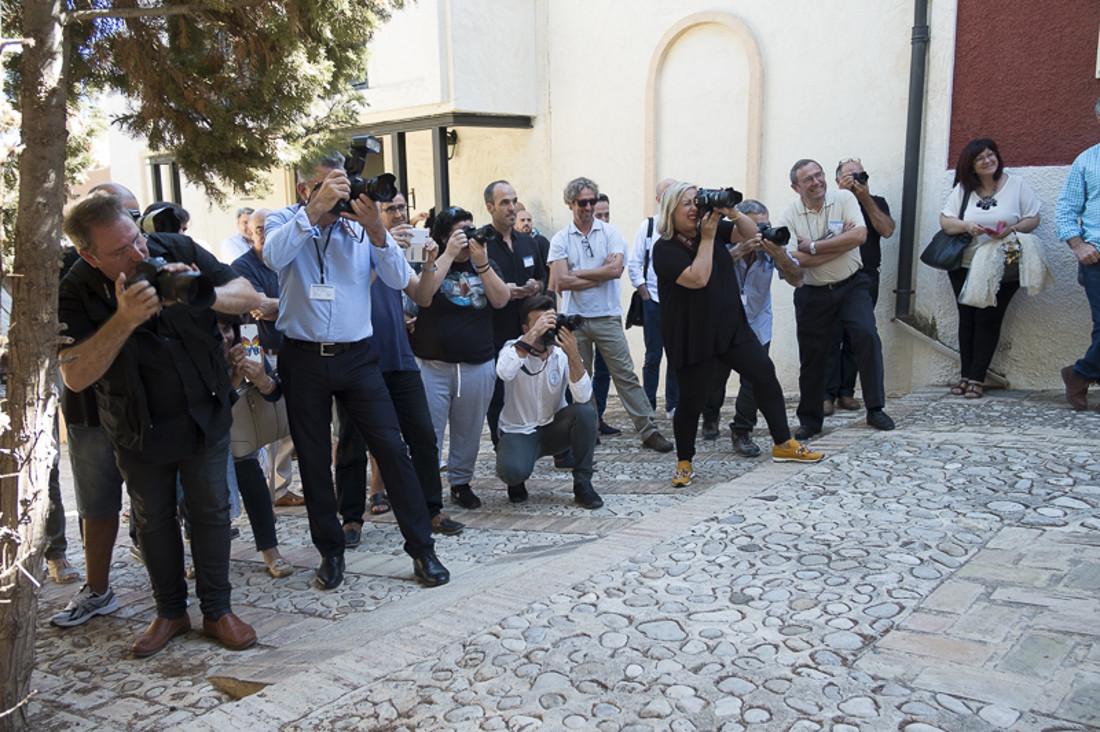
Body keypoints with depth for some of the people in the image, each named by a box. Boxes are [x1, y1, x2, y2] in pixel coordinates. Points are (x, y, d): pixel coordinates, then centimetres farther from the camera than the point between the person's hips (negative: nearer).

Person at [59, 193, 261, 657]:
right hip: (140, 429, 0)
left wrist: (206, 294, -32)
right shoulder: (76, 293, -18)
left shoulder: (177, 250, -14)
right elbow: (75, 376, -27)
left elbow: (249, 297, -10)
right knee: (153, 520, 13)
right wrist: (124, 319, -39)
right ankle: (170, 612, 31)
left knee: (211, 511, 7)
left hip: (205, 414, 1)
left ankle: (217, 610, 22)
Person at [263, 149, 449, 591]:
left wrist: (376, 231, -18)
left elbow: (399, 279, -6)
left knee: (392, 447, -4)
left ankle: (421, 548, 6)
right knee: (314, 460, 8)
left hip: (357, 355, 0)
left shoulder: (361, 226, 3)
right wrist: (315, 210, -22)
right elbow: (274, 256, -20)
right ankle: (330, 550, 24)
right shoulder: (284, 222, 3)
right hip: (303, 358, 0)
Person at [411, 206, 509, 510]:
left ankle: (461, 483, 26)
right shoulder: (433, 262, 1)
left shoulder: (486, 264, 11)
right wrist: (449, 255, -17)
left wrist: (481, 263, -15)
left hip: (478, 365, 3)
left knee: (469, 432, 10)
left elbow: (500, 300, -5)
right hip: (432, 365, -3)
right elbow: (423, 297, -18)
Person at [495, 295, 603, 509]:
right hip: (519, 432, -3)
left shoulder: (562, 353, -8)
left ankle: (582, 483, -11)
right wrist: (534, 333, -39)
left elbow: (583, 397, -23)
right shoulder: (514, 348, -12)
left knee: (584, 411, -27)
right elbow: (504, 372, -39)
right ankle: (517, 480, 7)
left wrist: (573, 355, -35)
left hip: (553, 429, 3)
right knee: (512, 471, -34)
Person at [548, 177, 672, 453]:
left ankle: (649, 431, 2)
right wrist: (601, 274, -7)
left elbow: (616, 270, -12)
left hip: (607, 317, -1)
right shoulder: (560, 239, 2)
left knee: (625, 375, -1)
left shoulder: (610, 232, 3)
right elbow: (561, 282, -9)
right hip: (574, 319, 1)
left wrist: (578, 273, -9)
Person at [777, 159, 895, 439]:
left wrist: (814, 246, -18)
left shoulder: (844, 198, -3)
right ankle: (810, 420, 20)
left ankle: (875, 409, -4)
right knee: (812, 356, 5)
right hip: (813, 294, 1)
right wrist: (842, 242, -15)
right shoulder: (788, 217, -4)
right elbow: (796, 259, -18)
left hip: (851, 286, 0)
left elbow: (860, 235, -17)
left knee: (867, 336, -18)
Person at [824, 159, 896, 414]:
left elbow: (887, 230, -1)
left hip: (867, 278, 3)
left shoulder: (877, 203, 16)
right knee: (831, 337, -8)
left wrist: (866, 199, -5)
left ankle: (846, 392, 9)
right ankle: (828, 394, -6)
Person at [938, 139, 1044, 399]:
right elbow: (944, 221, 3)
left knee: (988, 320, -4)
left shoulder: (1016, 184, 1)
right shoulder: (963, 189, 6)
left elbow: (1033, 219, 1)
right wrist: (966, 226, -17)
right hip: (965, 267, 2)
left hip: (1003, 270, -2)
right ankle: (965, 374, 14)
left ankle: (977, 378, 2)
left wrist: (1011, 229, -18)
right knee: (967, 319, 5)